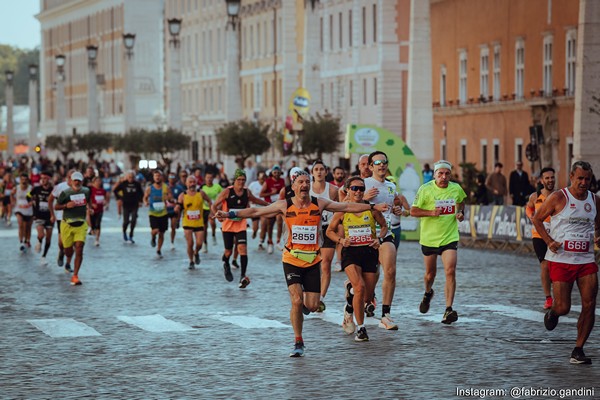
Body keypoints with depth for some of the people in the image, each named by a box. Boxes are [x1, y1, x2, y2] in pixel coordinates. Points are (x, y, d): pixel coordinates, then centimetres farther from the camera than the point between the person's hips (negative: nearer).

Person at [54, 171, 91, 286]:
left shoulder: (86, 191, 4)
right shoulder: (65, 193, -5)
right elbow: (56, 206, 0)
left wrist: (88, 214, 22)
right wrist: (66, 205, -17)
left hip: (81, 224, 1)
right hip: (67, 224, -1)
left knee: (79, 250, -14)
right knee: (68, 249, 9)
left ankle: (75, 276, -11)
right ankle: (68, 262, 49)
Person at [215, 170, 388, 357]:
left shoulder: (319, 204, -1)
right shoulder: (285, 205, -4)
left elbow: (348, 207, 3)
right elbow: (255, 211, -1)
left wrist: (374, 207, -1)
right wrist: (229, 214, -6)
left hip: (313, 261, 2)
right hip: (292, 260, -2)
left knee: (313, 306, -3)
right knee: (297, 301, -13)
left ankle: (301, 305, 36)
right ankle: (298, 343, 4)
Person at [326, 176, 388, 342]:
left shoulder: (371, 208, 0)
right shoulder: (342, 210, -2)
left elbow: (384, 226, 13)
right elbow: (330, 231, 9)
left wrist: (379, 238, -6)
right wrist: (341, 240, -9)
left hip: (369, 251, 2)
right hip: (350, 252, -2)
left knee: (368, 292, 4)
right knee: (360, 288, -22)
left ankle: (350, 306, 41)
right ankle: (361, 328, -10)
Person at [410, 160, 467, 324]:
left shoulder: (456, 189, 0)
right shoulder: (425, 189, -10)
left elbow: (461, 202, 22)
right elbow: (413, 211, -8)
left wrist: (461, 213, 2)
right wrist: (431, 212, -22)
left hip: (450, 237, 1)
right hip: (429, 237, -1)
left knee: (450, 271, -15)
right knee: (430, 272, 14)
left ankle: (448, 310, -15)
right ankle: (428, 293, 48)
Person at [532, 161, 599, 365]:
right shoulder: (558, 198, -6)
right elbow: (536, 219, 2)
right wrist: (549, 241, -9)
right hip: (561, 260, -4)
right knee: (563, 307, -5)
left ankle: (578, 350, 3)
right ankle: (552, 312, 34)